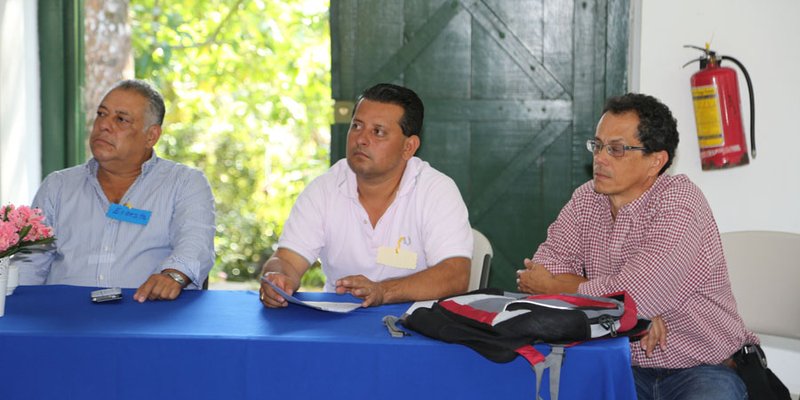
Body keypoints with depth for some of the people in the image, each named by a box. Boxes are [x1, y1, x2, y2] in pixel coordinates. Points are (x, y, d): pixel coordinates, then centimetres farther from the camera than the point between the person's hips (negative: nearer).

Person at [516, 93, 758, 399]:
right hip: (625, 369, 5)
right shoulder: (586, 199, 4)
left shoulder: (679, 201, -17)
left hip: (702, 370, -4)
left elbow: (632, 294, -24)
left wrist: (552, 287, -8)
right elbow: (547, 263, -4)